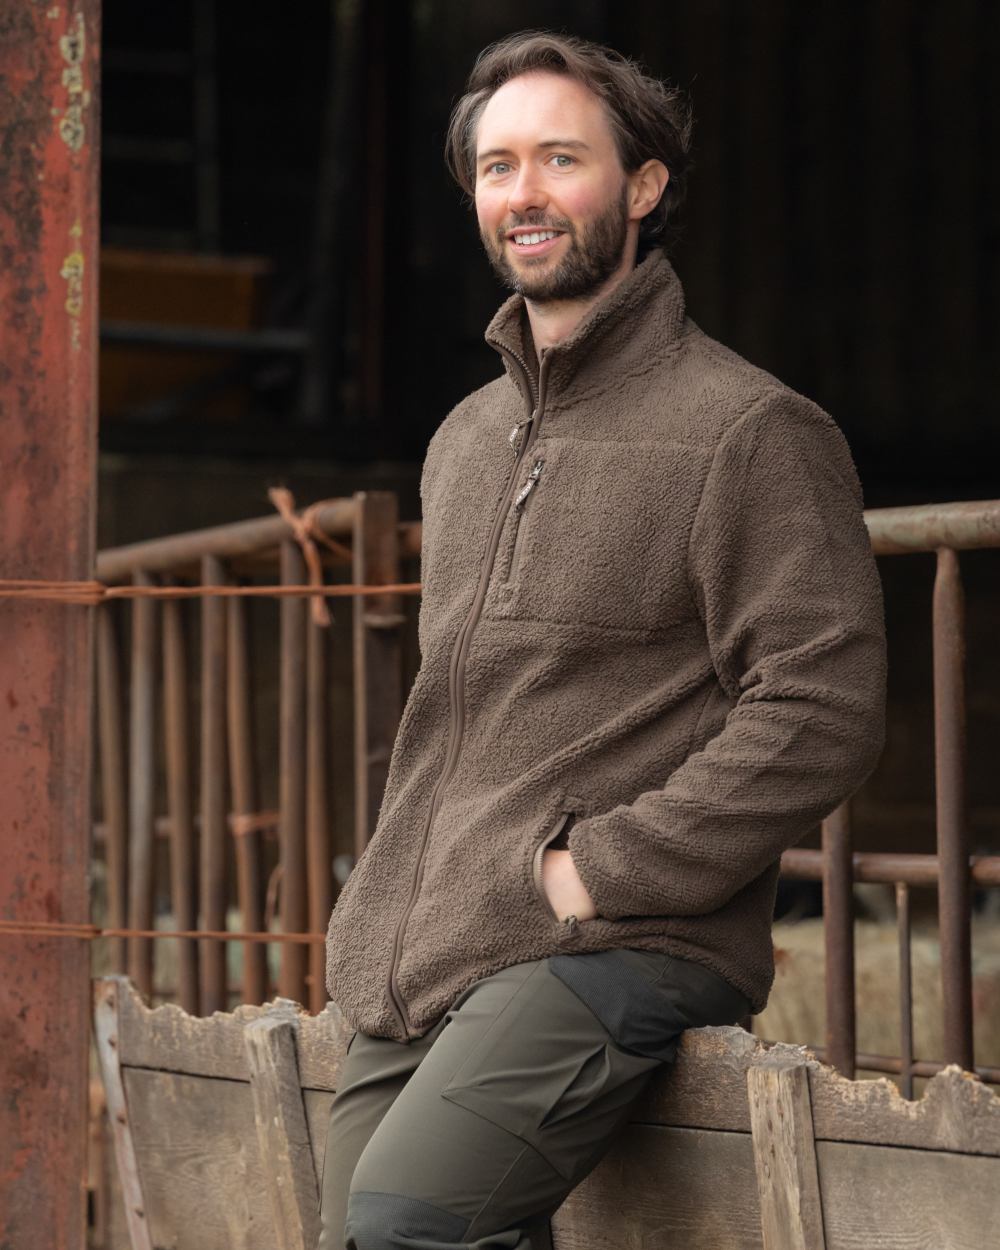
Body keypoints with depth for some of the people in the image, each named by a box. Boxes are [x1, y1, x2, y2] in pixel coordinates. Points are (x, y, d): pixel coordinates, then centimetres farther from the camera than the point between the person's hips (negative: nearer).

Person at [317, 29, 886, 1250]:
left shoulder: (749, 431, -5)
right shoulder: (463, 440, 20)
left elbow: (823, 709, -13)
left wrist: (606, 869, -15)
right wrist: (383, 910, 14)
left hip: (614, 955, -8)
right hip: (412, 968, 8)